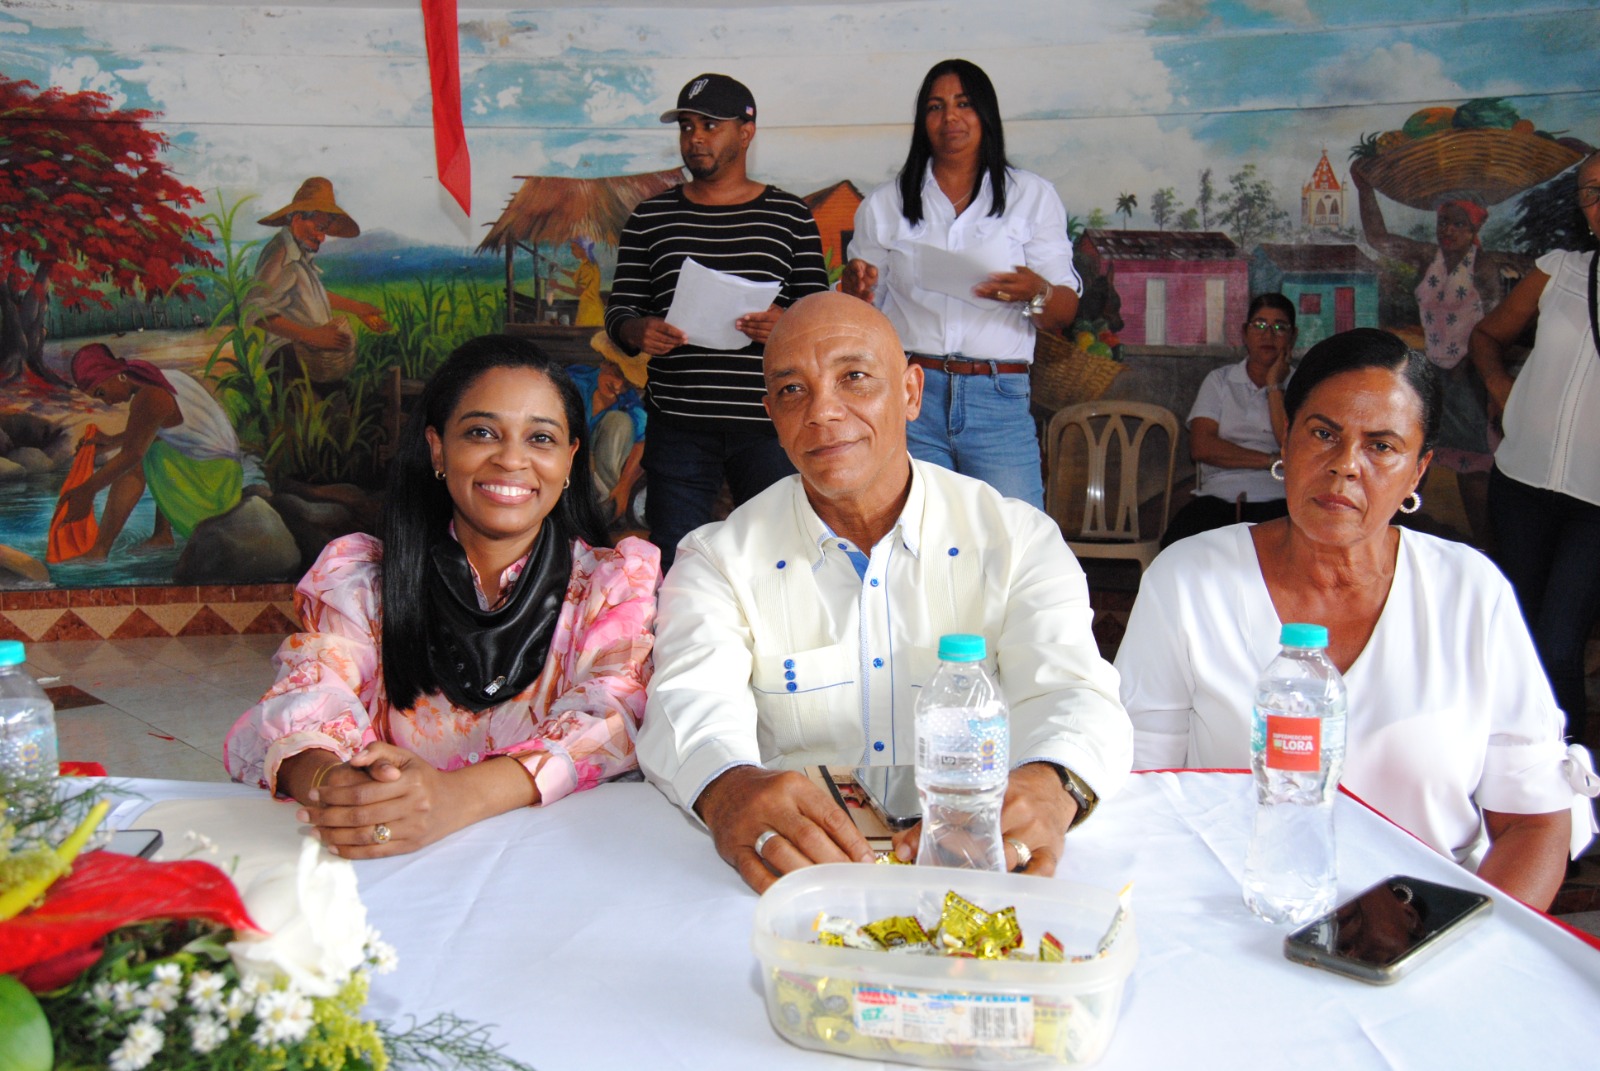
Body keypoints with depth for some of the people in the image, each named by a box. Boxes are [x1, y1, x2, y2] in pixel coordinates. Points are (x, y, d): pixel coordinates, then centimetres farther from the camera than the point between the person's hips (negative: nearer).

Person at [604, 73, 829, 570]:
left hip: (769, 422, -1)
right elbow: (619, 310, 11)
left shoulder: (791, 216, 9)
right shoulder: (650, 217, 12)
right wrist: (638, 331, -12)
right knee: (673, 564, 1)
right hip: (678, 425, 1)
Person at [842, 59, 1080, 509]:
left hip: (999, 403, 0)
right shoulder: (883, 205, 14)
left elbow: (1064, 313, 6)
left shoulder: (1033, 196, 11)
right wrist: (856, 290, -6)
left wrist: (1036, 293, -16)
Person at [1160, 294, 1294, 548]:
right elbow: (1201, 446, 1)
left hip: (1276, 500, -1)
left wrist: (1274, 385, 2)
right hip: (1219, 496, 1)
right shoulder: (1220, 380, 18)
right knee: (1177, 544, -32)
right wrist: (1272, 461, -4)